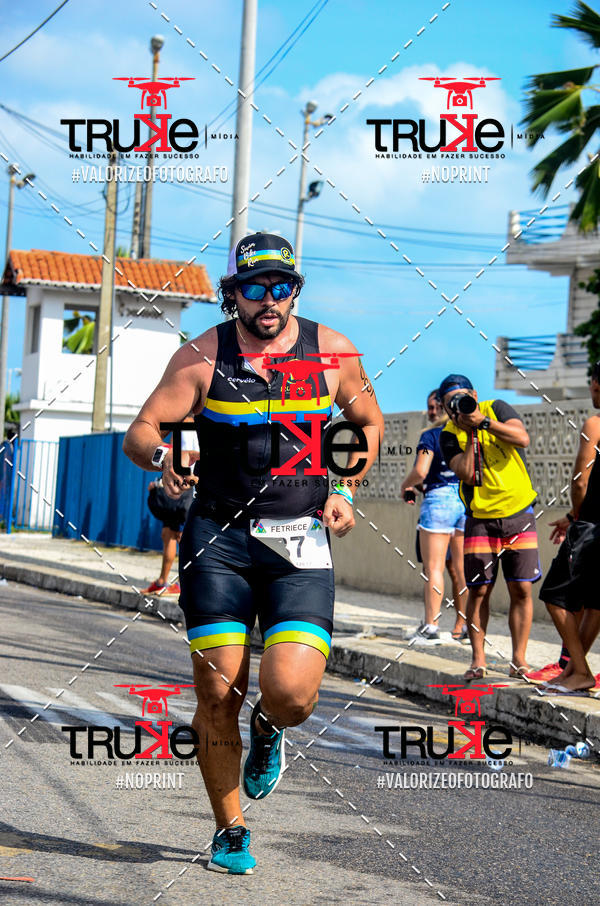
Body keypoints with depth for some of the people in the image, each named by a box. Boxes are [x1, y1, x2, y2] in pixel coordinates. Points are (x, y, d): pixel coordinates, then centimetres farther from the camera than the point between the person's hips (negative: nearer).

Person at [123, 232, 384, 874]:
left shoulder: (332, 351, 3)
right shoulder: (202, 356, -1)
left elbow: (370, 422, 19)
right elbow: (138, 433, -2)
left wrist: (345, 490, 6)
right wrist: (162, 457, -25)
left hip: (300, 543, 0)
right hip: (218, 539, 0)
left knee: (289, 693, -16)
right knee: (217, 695, -1)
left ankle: (268, 730, 23)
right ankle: (230, 832, 20)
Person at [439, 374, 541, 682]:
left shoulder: (497, 409, 0)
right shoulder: (449, 435, -1)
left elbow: (523, 439, -16)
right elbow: (467, 474, -14)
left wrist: (483, 421, -19)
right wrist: (471, 434, -16)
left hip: (519, 514, 0)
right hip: (481, 520, 0)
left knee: (521, 589, -2)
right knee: (479, 590, -4)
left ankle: (519, 660, 5)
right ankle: (478, 660, 5)